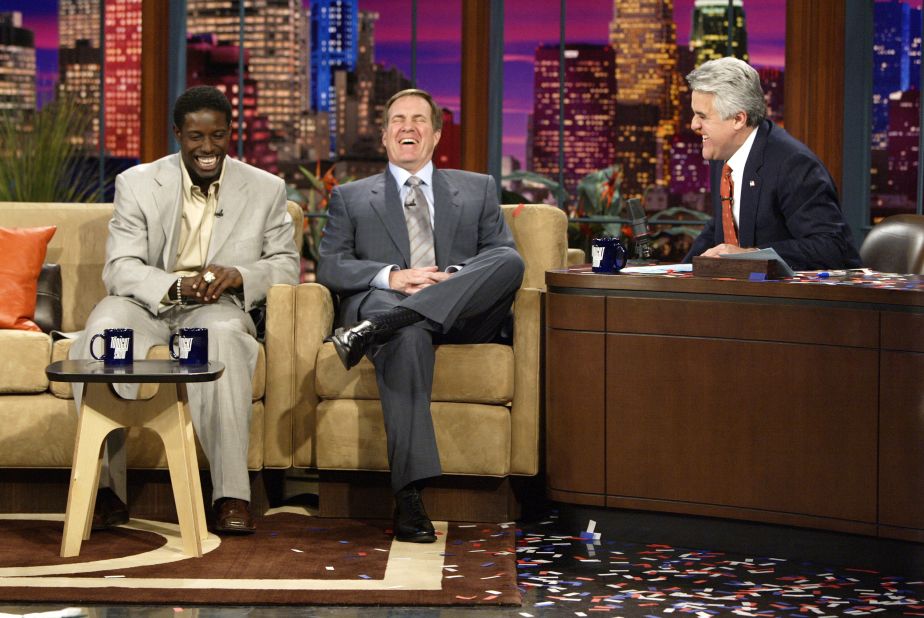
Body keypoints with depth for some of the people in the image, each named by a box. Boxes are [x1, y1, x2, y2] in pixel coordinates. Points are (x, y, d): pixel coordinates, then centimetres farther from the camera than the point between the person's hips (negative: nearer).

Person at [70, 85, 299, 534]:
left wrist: (240, 275, -17)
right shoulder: (137, 184, 5)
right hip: (148, 303, 0)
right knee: (102, 331, -35)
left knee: (224, 335, -38)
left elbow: (286, 265, 7)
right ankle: (106, 489, -30)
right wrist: (176, 286, -24)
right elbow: (118, 268, -4)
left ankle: (231, 494, -38)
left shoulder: (266, 190, 8)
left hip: (219, 308, 0)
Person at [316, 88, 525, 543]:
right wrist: (392, 277, -10)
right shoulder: (350, 198, 25)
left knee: (509, 262, -31)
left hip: (462, 315, 2)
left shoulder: (478, 190, 26)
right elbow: (329, 267, 10)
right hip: (383, 302, -2)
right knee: (409, 335, -41)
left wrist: (457, 279, -10)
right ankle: (409, 497, -49)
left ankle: (373, 331, -42)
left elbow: (505, 260, 13)